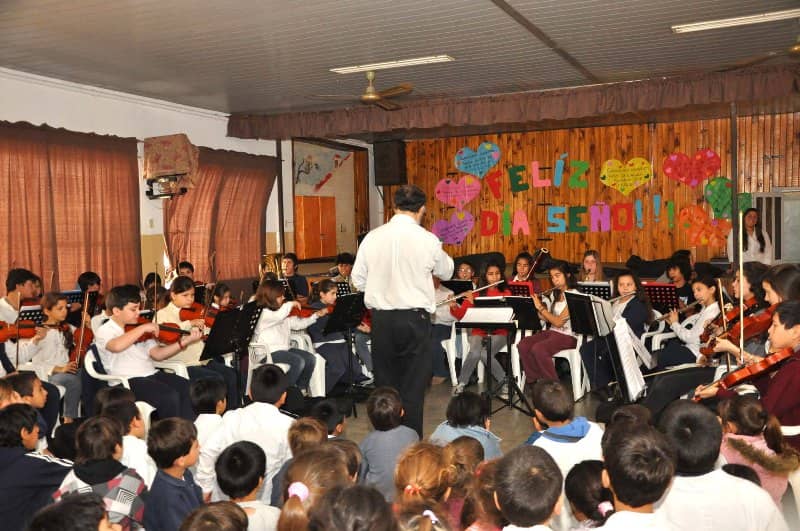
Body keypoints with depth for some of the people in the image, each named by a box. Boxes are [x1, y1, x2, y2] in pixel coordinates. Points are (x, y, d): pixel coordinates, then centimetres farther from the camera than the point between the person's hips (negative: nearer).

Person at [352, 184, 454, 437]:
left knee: (385, 383, 14)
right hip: (415, 318, -3)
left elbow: (358, 280, 4)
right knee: (413, 387, 6)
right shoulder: (428, 240, -9)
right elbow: (446, 272, 9)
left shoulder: (373, 237, -3)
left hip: (381, 319, 3)